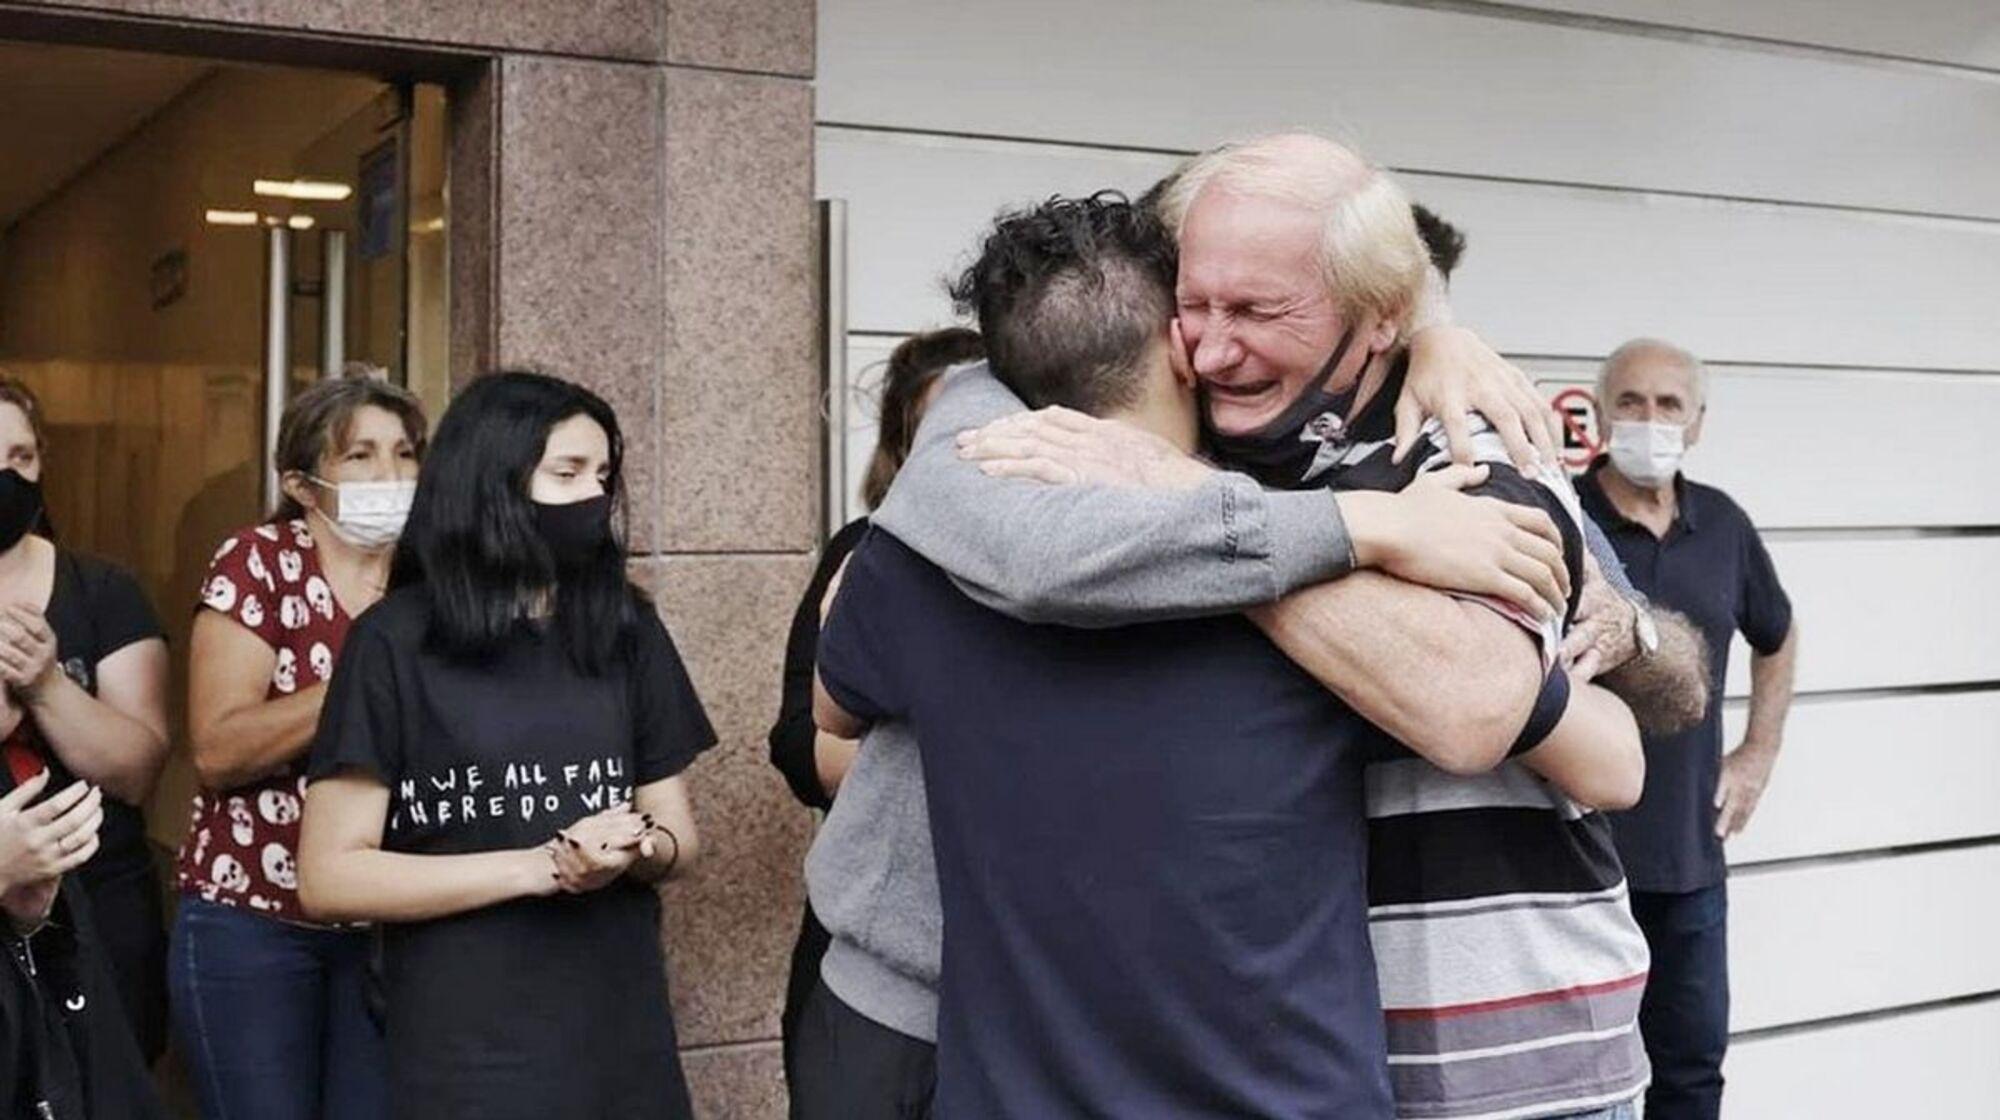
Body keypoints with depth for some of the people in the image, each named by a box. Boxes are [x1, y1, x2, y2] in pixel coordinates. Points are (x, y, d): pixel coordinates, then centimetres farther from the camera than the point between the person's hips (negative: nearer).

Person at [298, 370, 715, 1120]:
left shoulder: (626, 627, 5)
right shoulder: (395, 643, -7)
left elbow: (679, 836, 9)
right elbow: (329, 878, -11)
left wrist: (637, 849, -14)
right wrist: (539, 867, -19)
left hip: (621, 1038, 4)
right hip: (466, 1055, -4)